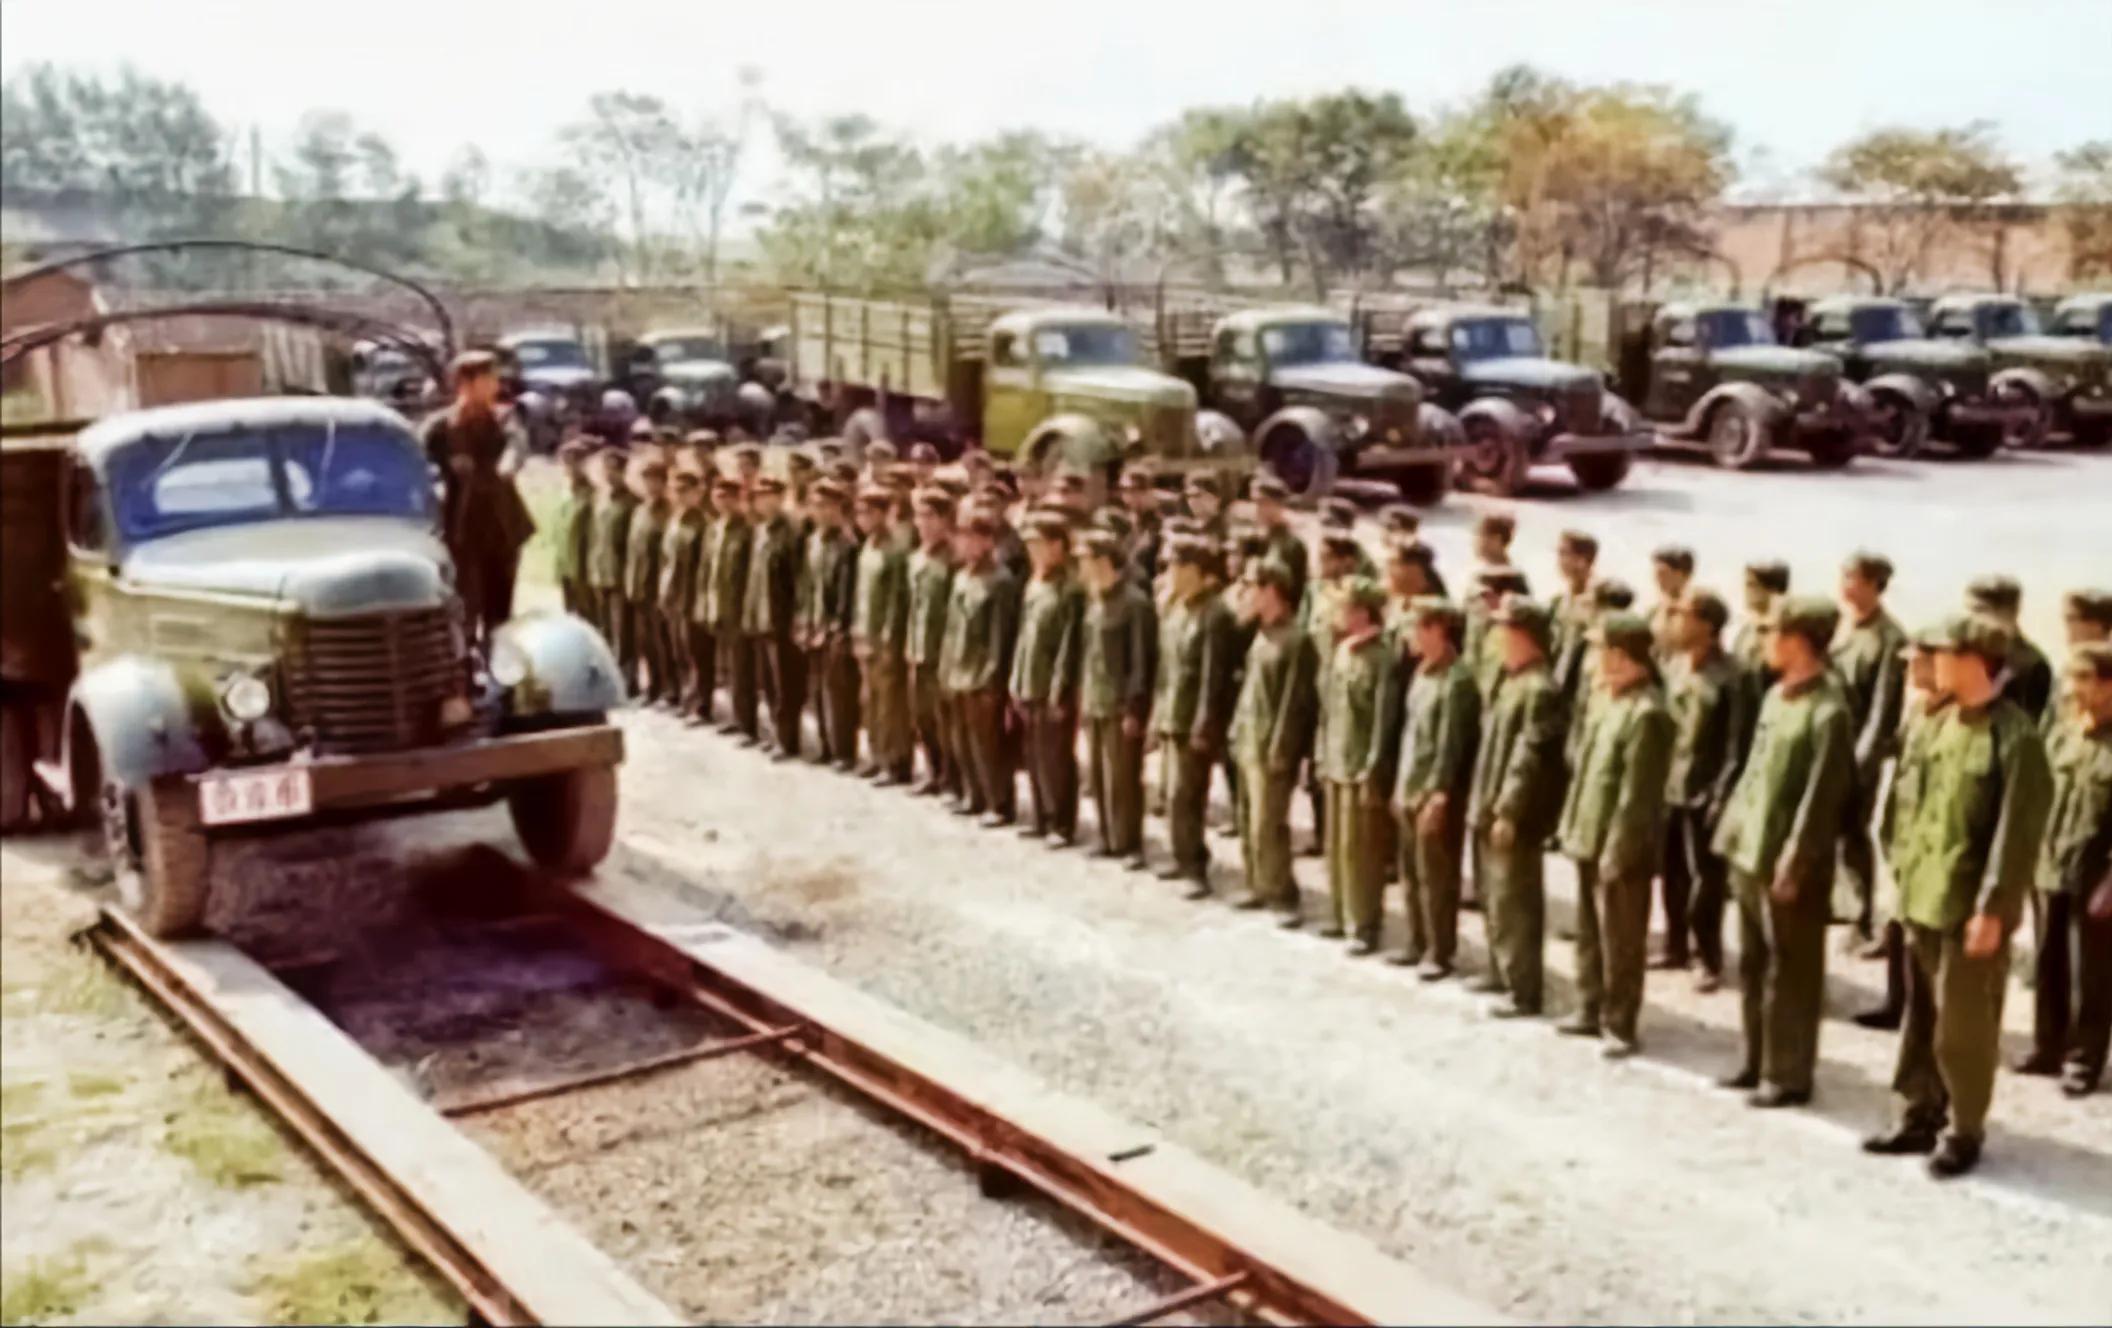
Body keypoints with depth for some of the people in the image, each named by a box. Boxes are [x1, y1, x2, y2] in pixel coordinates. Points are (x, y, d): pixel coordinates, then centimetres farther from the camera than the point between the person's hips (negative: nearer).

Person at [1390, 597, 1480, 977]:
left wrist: (1437, 793, -21)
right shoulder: (1422, 672, 12)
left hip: (1436, 793, -9)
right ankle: (1418, 942, 26)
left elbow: (1452, 742, -19)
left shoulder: (1458, 679, -15)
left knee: (1436, 876, -1)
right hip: (1409, 788, 9)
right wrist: (1400, 784, 16)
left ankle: (1440, 952, 7)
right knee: (1410, 873, 15)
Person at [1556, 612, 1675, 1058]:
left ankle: (1621, 1027, 11)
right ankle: (1591, 1011, 31)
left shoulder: (1646, 712, -20)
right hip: (1589, 839, 10)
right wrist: (1572, 824, 16)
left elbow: (1637, 790, -22)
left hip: (1619, 847, -10)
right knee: (1589, 933, 19)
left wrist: (1617, 849, -21)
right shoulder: (1608, 698, 10)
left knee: (1619, 941, 1)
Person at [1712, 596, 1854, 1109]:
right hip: (1751, 853, 9)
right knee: (1752, 966, 17)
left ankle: (1788, 1075, 11)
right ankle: (1758, 1063, 29)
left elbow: (1821, 796, -19)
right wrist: (1733, 835, 14)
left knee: (1790, 973, 2)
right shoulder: (1776, 695, 11)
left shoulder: (1827, 711, -17)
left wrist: (1794, 863, -19)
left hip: (1790, 863, -9)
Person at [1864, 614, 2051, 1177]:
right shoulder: (1946, 722, 9)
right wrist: (1909, 875, 14)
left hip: (1971, 904, -8)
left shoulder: (2016, 737, -16)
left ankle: (1966, 1131, 16)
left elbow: (2018, 832, -17)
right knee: (1921, 1016, 15)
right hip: (1924, 895, 8)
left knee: (1964, 1026, 2)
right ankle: (1919, 1115, 27)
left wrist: (1992, 909, -19)